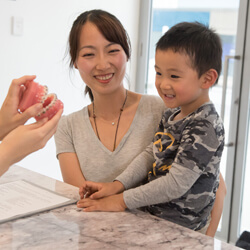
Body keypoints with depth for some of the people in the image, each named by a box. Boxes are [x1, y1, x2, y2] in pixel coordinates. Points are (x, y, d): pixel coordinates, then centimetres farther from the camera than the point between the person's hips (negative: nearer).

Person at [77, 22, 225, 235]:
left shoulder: (205, 127, -19)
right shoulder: (173, 113, 8)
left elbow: (177, 183, -21)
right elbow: (151, 154, 11)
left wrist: (123, 200, -16)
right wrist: (118, 185, -1)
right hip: (154, 218, 7)